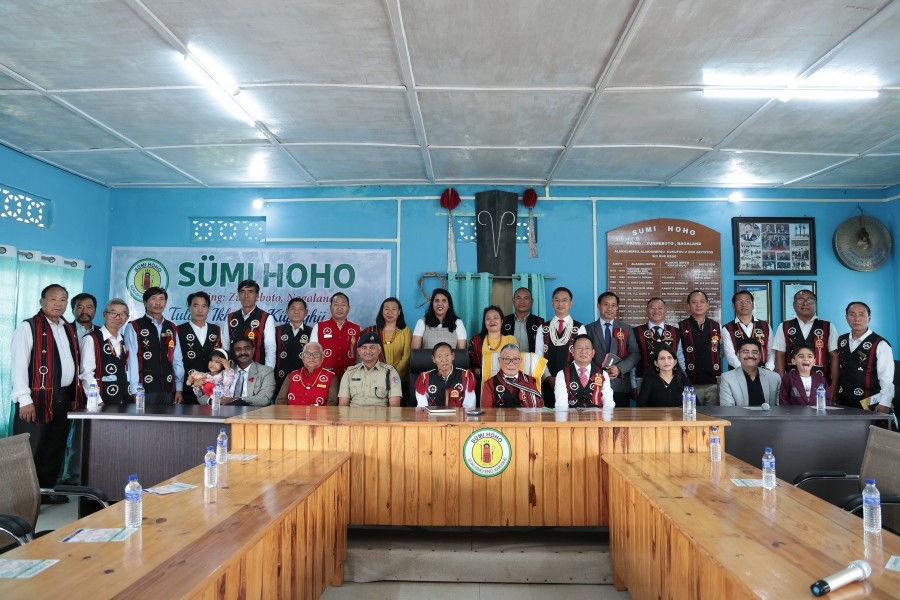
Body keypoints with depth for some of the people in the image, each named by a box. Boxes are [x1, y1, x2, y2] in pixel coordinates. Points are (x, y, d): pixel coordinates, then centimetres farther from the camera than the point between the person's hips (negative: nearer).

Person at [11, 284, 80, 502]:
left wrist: (74, 395, 15)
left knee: (55, 449, 13)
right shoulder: (28, 327, -6)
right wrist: (24, 400, -18)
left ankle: (46, 491, 24)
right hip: (38, 398, -6)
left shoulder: (69, 330, 15)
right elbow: (19, 364, -12)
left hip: (63, 398, 7)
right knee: (30, 450, -1)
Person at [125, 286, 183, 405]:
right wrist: (135, 391, -11)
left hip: (168, 390, 4)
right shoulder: (134, 328, -1)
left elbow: (177, 360, 9)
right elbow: (132, 360, -6)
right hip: (145, 390, -4)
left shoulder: (172, 328, 12)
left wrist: (179, 389, 4)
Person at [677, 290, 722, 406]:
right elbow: (679, 356, -1)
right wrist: (684, 380, -5)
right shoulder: (681, 328, 0)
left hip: (714, 383, 3)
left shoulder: (716, 327, 10)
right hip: (692, 384, -2)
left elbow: (722, 353, 15)